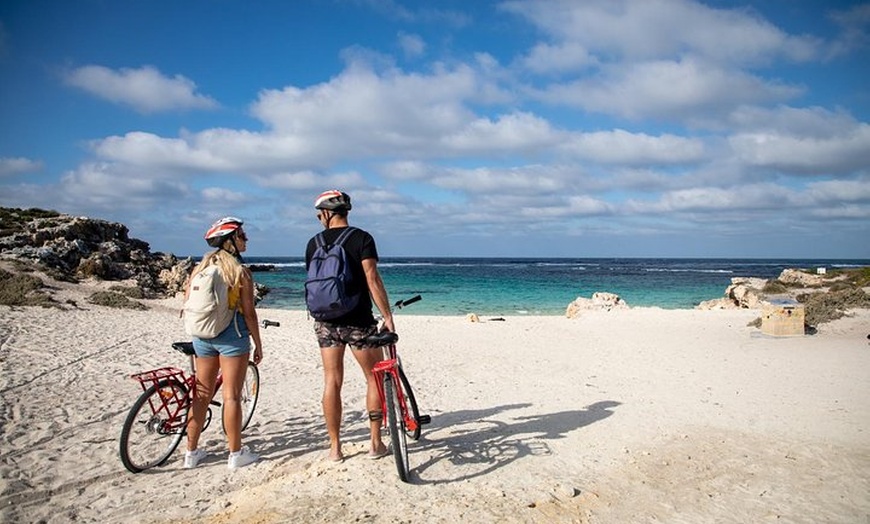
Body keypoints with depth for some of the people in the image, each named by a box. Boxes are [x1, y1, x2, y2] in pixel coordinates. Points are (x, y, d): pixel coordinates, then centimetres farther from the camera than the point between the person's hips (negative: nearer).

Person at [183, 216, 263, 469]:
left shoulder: (199, 268, 6)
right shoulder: (241, 272, -10)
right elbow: (249, 313, -9)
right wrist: (258, 345, 0)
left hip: (202, 335, 6)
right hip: (232, 336, -5)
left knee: (201, 394, 15)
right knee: (231, 396, 1)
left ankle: (192, 453, 23)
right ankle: (236, 454, 10)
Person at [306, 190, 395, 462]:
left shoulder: (314, 243, 4)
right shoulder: (362, 238, -7)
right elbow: (372, 279, -17)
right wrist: (388, 316, -15)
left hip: (326, 321, 3)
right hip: (358, 320, -3)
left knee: (332, 382, 8)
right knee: (374, 379, 11)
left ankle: (335, 447, 14)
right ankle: (376, 443, 14)